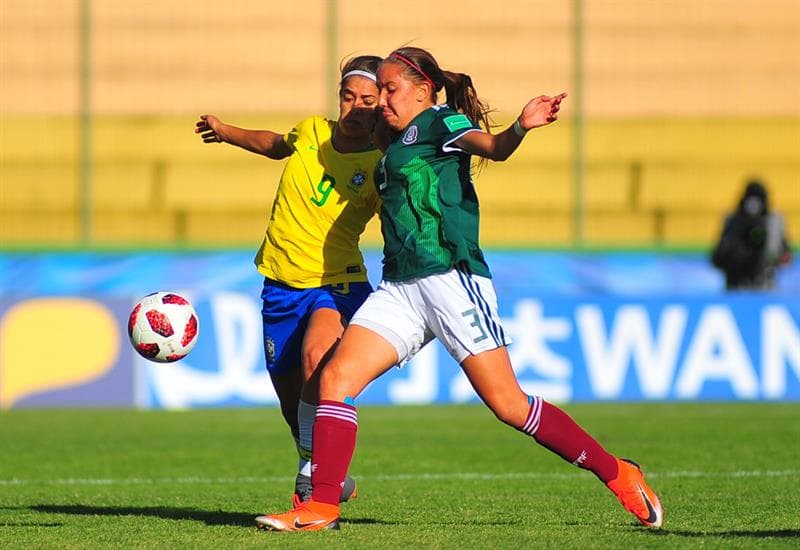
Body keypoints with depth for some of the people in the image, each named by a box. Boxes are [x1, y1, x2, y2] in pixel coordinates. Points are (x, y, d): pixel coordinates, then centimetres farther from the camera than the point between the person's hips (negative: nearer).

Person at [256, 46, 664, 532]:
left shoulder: (439, 122, -2)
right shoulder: (399, 146, 23)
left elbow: (491, 146, -23)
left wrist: (521, 128, -45)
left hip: (451, 277, -8)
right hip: (400, 286, 8)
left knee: (508, 404, -10)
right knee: (337, 376, -6)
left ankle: (617, 474, 2)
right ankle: (321, 508, -6)